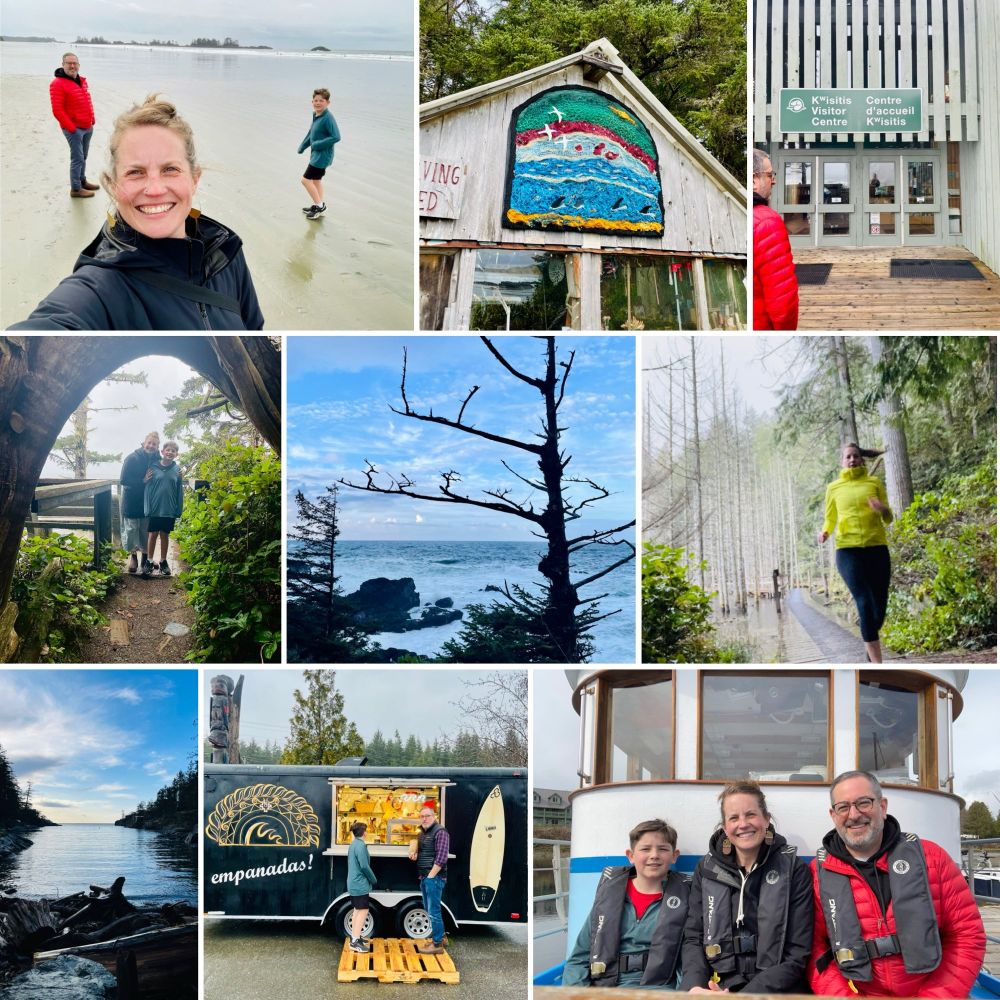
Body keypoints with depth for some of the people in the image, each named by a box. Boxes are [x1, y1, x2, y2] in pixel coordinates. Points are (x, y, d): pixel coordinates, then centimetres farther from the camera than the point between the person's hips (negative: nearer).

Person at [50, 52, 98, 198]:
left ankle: (82, 181, 32)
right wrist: (71, 127, -18)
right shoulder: (58, 84, -14)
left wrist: (92, 119, 13)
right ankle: (75, 189, -1)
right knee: (77, 159, -7)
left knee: (83, 157, 18)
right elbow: (57, 110, -18)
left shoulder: (82, 81, 11)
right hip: (74, 129, -8)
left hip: (88, 127, 8)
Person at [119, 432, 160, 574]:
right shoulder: (132, 459, -15)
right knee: (131, 529, 1)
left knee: (146, 530, 10)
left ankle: (145, 557, 22)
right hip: (132, 502, -4)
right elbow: (123, 480, -18)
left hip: (148, 501, 4)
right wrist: (143, 481, -22)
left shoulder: (157, 460, -2)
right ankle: (133, 555, 17)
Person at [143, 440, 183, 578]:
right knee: (153, 534, 6)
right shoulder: (153, 467, -4)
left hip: (169, 509, 1)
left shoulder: (177, 469, 0)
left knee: (165, 535, 11)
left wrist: (179, 509, 0)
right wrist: (147, 506, -8)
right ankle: (150, 561, 17)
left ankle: (163, 562, 22)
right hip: (154, 508, -1)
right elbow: (148, 487, -2)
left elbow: (179, 490, 2)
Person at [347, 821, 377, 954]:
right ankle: (355, 942, -16)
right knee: (363, 911, -10)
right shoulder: (361, 845, -18)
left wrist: (370, 879, 20)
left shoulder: (353, 844, 12)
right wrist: (374, 880, -8)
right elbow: (364, 866, -22)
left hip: (353, 883, 10)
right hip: (360, 884, -10)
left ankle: (355, 937, 26)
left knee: (357, 910, 18)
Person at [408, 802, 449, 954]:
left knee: (433, 911, -7)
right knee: (429, 910, 17)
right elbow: (417, 843, 34)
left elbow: (441, 858, -18)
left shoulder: (440, 832, -12)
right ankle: (440, 937, 29)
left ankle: (437, 944, -1)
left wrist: (431, 876, -19)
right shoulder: (423, 833, 15)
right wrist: (413, 851, 11)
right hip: (424, 877, 10)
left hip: (434, 877, -10)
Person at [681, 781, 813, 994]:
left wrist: (747, 994, -15)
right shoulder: (707, 869, 9)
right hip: (716, 989, 2)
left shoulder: (793, 870, 1)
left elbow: (797, 956, -4)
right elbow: (693, 938, 9)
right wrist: (694, 986, -11)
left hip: (777, 991, -2)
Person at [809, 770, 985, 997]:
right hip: (859, 993, 0)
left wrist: (936, 996, -6)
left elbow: (967, 934, 2)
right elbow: (814, 949, 1)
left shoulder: (930, 857, 2)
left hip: (931, 992, 0)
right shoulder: (818, 875, 1)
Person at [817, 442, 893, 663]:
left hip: (877, 548, 2)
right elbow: (830, 519, 18)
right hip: (848, 550, -2)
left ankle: (870, 640, 38)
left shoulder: (874, 483, 9)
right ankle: (877, 665, -18)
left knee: (880, 605, 3)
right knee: (865, 603, -15)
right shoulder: (834, 488, 10)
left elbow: (888, 519, 9)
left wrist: (884, 510, -14)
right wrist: (824, 532, -4)